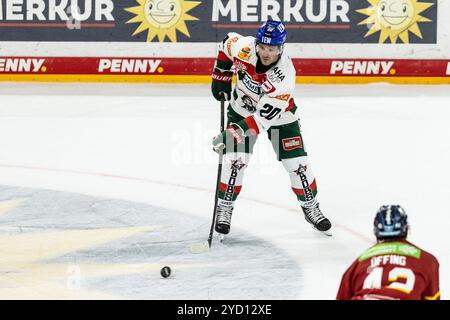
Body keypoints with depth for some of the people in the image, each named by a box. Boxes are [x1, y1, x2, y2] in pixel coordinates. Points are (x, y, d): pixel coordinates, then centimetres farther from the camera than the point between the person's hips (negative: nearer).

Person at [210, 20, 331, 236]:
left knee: (297, 163, -2)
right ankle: (224, 209, 1)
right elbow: (227, 42, -2)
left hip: (278, 115, -1)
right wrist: (221, 78, -3)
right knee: (234, 159, -12)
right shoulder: (244, 47, -29)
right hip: (241, 109, 2)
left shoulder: (285, 74, -36)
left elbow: (264, 116, -38)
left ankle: (311, 207, 19)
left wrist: (235, 132, -46)